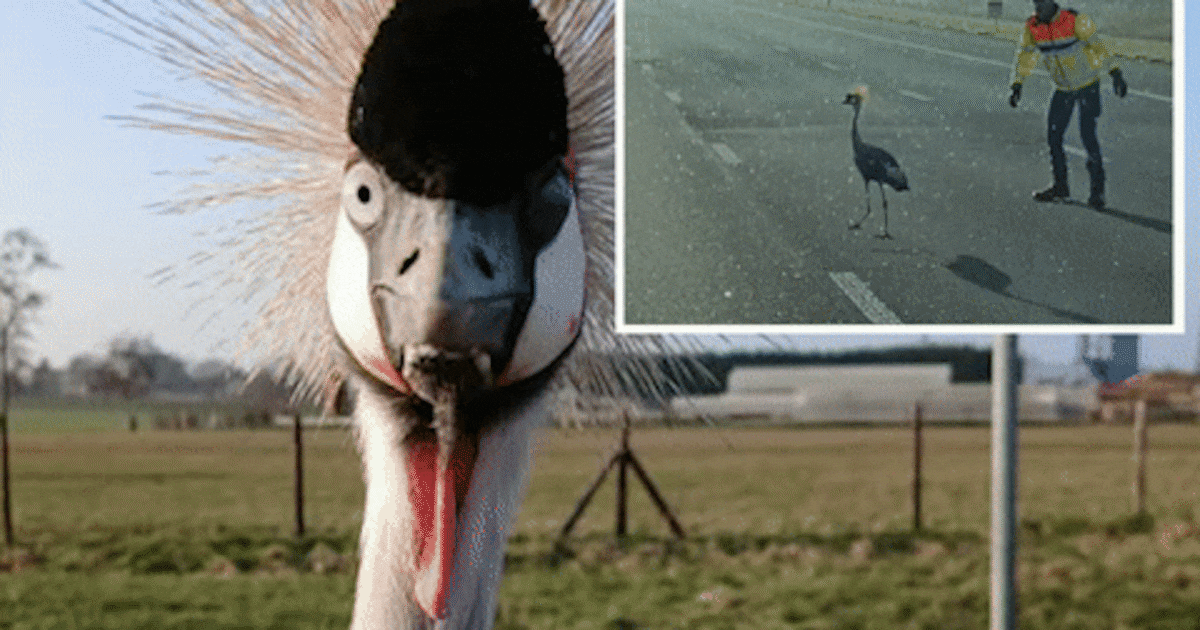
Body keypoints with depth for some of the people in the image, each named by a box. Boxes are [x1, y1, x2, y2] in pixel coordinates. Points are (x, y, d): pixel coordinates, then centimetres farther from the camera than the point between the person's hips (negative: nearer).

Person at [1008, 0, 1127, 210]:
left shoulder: (1075, 20, -23)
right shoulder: (1032, 26, -8)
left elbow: (1098, 45, -21)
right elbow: (1024, 57, -2)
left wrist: (1116, 74, -25)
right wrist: (1016, 87, -12)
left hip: (1088, 85, -5)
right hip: (1064, 88, 5)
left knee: (1087, 135, -12)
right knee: (1053, 134, 4)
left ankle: (1097, 189, 0)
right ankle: (1060, 186, 20)